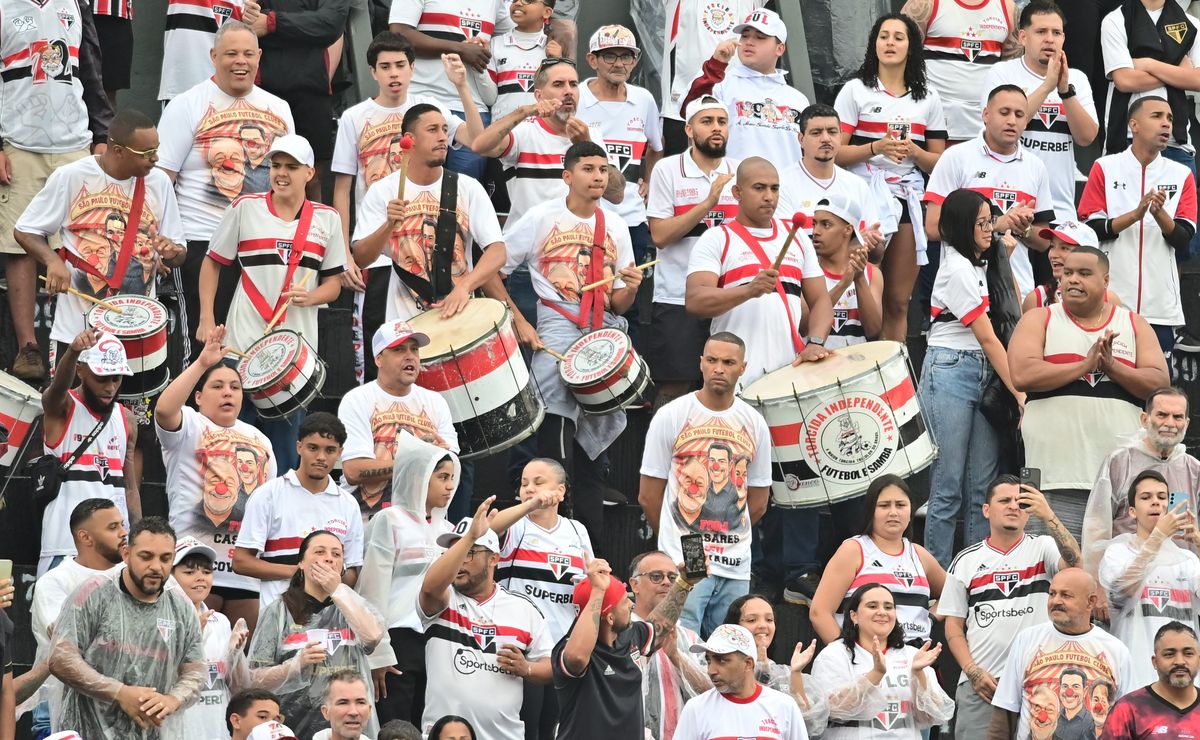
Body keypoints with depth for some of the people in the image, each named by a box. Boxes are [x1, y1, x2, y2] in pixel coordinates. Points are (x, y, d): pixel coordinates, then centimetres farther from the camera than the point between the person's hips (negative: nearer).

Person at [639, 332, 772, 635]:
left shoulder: (754, 424, 9)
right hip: (682, 564, -4)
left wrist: (726, 538, 13)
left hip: (736, 567, 4)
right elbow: (648, 496, 2)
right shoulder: (670, 417, -2)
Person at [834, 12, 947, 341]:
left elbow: (939, 162, 13)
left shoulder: (928, 97, 13)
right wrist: (876, 148, -17)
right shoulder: (855, 90, 4)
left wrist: (913, 151, -7)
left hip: (908, 199, 3)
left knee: (898, 302, 4)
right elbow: (834, 153, -2)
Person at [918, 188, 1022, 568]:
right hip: (950, 373, -8)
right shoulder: (957, 270, -12)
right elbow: (988, 338, -14)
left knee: (983, 487, 5)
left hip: (984, 376, 8)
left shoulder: (978, 266, 16)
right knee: (948, 489, -6)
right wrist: (1019, 392, -14)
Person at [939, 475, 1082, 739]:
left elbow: (1074, 564, -16)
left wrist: (1048, 517, -25)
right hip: (980, 684, 1)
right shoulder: (966, 560, 11)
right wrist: (973, 672, -3)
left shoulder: (1043, 548, 7)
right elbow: (954, 624, 11)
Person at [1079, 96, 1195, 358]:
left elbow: (1183, 240, 2)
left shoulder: (1181, 176, 7)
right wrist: (1136, 214, -17)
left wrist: (1159, 214, -17)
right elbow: (1091, 229, -4)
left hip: (1161, 305, 2)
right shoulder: (1106, 168, 2)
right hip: (1111, 298, -2)